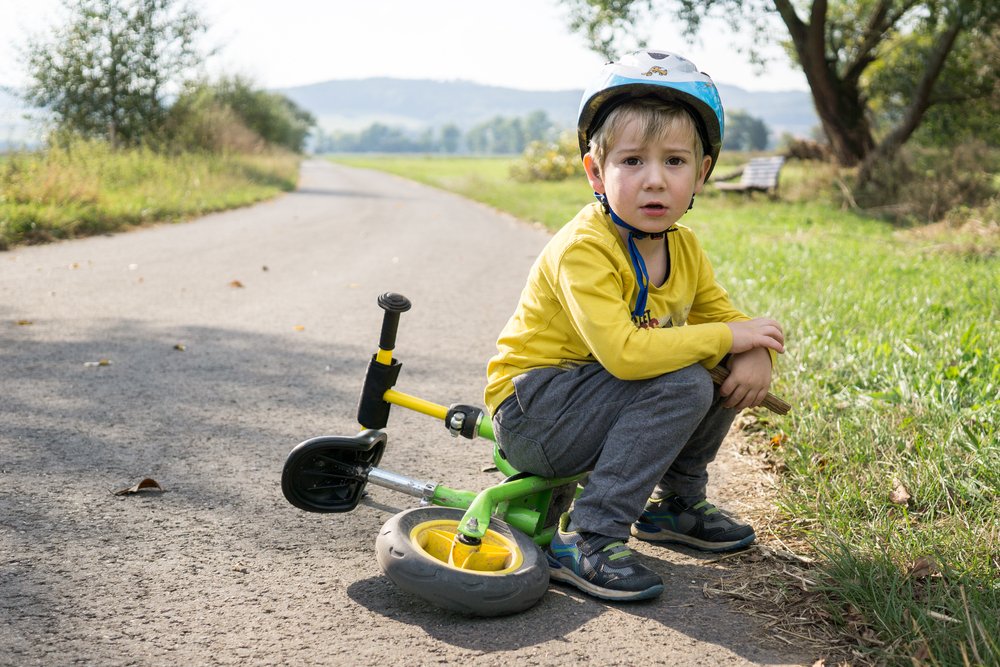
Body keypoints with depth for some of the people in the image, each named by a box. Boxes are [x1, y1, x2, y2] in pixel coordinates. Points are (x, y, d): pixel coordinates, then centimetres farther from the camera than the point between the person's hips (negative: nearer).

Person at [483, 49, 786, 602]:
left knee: (725, 373, -3)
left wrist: (755, 355, -17)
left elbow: (725, 317, 7)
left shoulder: (684, 249, 0)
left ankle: (676, 503, 17)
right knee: (682, 385, -26)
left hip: (593, 401, 8)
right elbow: (623, 351, -36)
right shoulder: (584, 249, -25)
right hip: (530, 415, -8)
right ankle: (585, 540, -22)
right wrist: (728, 337, -26)